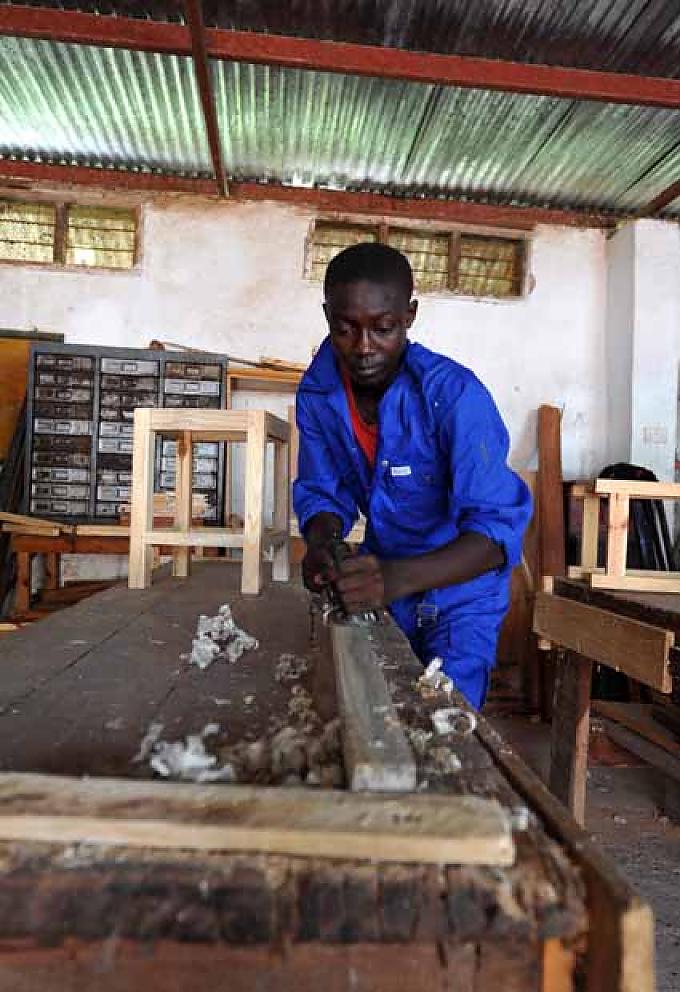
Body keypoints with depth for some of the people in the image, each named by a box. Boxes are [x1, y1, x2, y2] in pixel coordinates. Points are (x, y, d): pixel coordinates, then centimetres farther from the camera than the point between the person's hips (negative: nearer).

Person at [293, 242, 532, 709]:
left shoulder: (454, 394, -28)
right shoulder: (317, 393, -12)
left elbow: (498, 529, -33)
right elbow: (322, 493, -3)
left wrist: (399, 578, -48)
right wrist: (320, 546, -26)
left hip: (460, 588, -4)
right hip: (383, 581, 4)